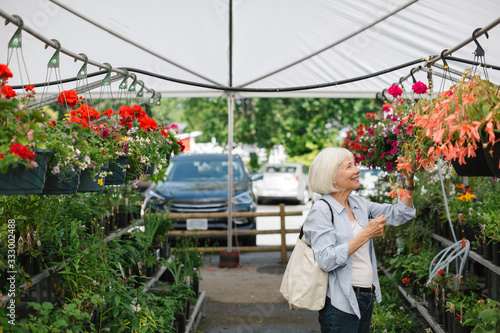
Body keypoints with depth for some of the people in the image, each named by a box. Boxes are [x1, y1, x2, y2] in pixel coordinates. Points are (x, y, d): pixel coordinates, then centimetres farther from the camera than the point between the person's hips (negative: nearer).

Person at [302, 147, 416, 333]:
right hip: (341, 303, -7)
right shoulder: (321, 211, -14)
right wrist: (366, 235, -21)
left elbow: (400, 214, 15)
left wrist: (409, 182, 2)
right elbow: (326, 260, -23)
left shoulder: (358, 204, 9)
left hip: (366, 297, 8)